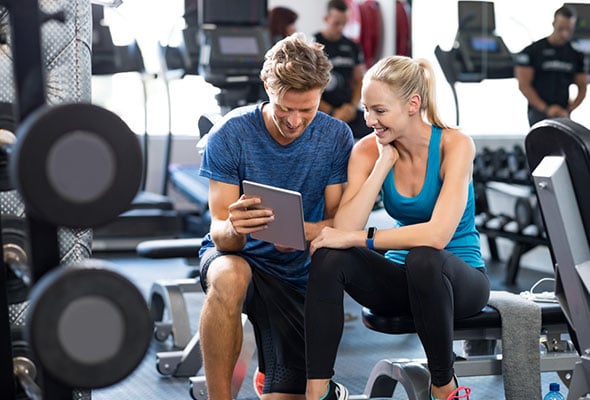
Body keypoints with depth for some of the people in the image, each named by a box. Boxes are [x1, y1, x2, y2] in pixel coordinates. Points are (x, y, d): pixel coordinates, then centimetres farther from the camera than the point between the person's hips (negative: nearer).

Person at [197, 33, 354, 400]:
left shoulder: (336, 137, -10)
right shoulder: (231, 133, -16)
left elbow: (338, 223, -9)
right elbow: (220, 232, -16)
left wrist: (301, 230, -33)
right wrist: (233, 228, -42)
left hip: (298, 274, 2)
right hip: (236, 255, -2)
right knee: (229, 279, -40)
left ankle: (269, 370, 32)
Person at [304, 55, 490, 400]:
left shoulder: (454, 144, -16)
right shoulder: (368, 150, -5)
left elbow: (438, 235, -30)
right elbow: (344, 229, -18)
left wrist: (358, 238, -29)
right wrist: (383, 164, -20)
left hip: (458, 277, -3)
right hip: (403, 280, 4)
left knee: (423, 257, -38)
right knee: (329, 256, -25)